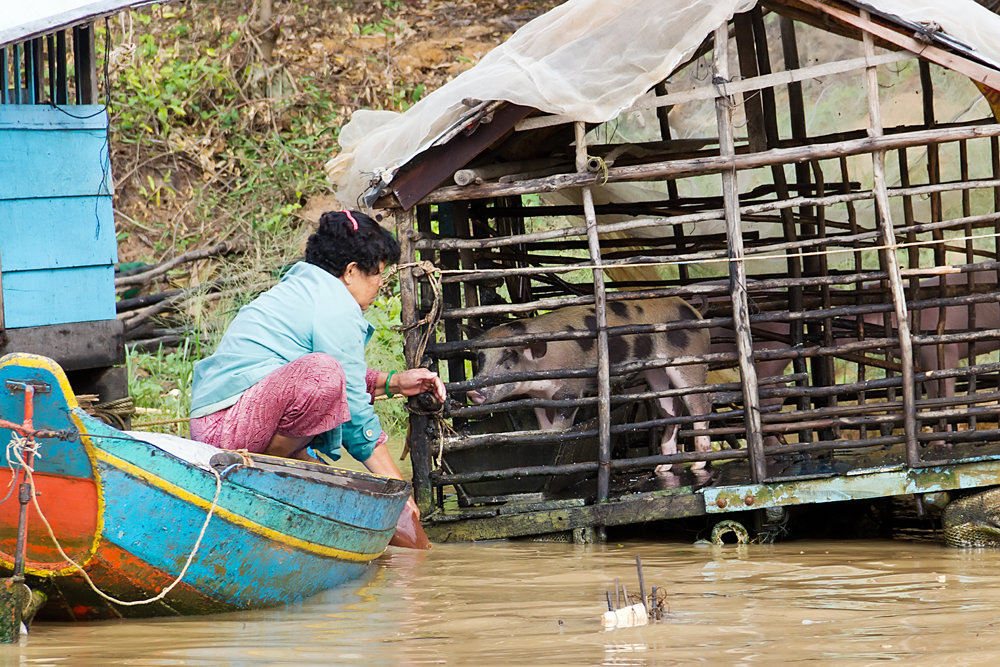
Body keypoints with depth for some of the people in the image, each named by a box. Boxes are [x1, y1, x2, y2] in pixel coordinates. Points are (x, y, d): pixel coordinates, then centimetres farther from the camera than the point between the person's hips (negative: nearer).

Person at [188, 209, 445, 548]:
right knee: (320, 370, -33)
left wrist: (394, 382, 29)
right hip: (228, 428, -11)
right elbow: (356, 415, -8)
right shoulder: (337, 309, -8)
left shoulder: (298, 288, 23)